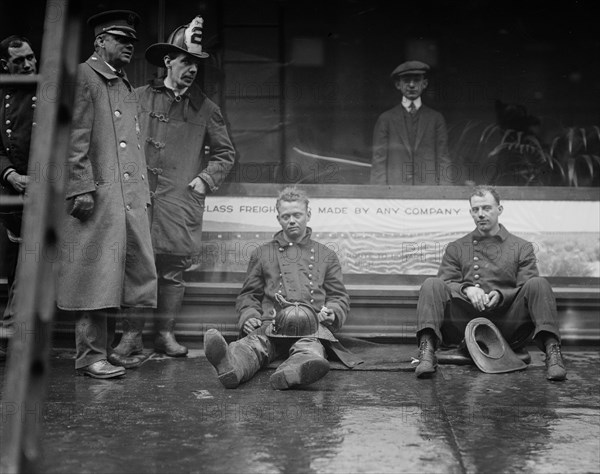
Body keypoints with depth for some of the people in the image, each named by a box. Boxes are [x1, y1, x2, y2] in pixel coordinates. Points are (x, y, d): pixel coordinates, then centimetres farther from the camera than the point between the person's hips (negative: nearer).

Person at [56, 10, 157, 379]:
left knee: (137, 270, 8)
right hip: (99, 196, -8)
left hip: (132, 198, 8)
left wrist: (145, 193, 17)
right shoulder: (84, 77, -2)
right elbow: (76, 137, -10)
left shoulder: (127, 87, 23)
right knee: (98, 275, -6)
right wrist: (83, 187, -18)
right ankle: (91, 357, 1)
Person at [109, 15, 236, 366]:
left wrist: (205, 179, 2)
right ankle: (132, 336, 5)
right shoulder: (141, 97, 7)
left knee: (174, 270, 3)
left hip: (184, 201, 1)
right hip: (142, 196, -1)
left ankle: (165, 334, 15)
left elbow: (226, 153, 14)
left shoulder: (205, 108, 9)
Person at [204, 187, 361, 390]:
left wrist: (332, 312, 1)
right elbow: (248, 295, 27)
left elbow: (340, 297, 25)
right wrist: (249, 316, 4)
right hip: (271, 324, 1)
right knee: (253, 342, -36)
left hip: (312, 325, 0)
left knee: (311, 348, -39)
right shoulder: (262, 253, 27)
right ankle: (230, 367, -68)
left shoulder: (326, 255, 26)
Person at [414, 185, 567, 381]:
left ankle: (552, 352, -35)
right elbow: (445, 283, 8)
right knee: (432, 285, -23)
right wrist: (467, 289, -15)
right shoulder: (456, 248, 21)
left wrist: (501, 295, -13)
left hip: (507, 323, 0)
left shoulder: (522, 247, 18)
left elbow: (528, 290, 8)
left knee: (539, 284, -24)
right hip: (465, 319, 1)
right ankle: (427, 353, -38)